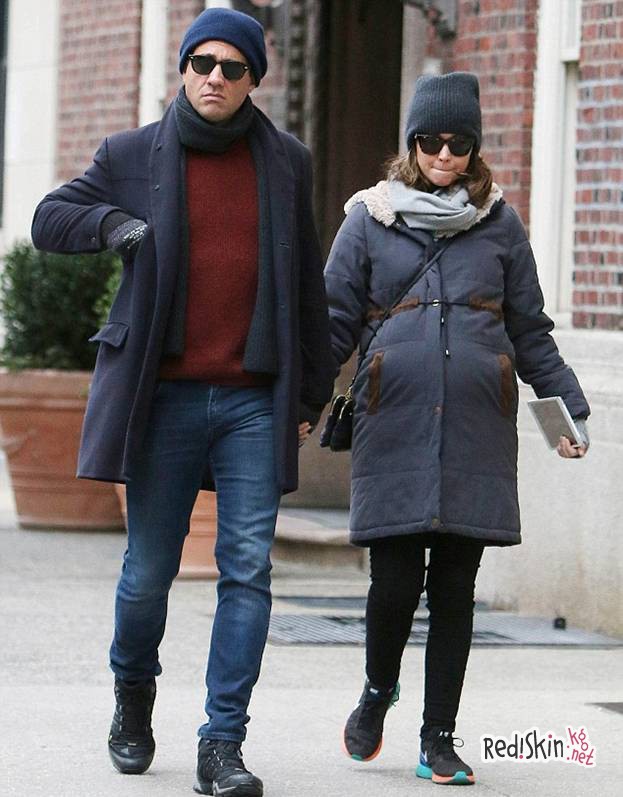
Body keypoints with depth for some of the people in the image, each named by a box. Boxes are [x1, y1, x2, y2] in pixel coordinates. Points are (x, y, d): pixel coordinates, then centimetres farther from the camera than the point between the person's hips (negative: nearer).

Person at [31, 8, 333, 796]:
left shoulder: (284, 161, 9)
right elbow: (48, 219, 8)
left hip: (253, 402, 1)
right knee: (148, 570, 4)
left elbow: (305, 286, 14)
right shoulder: (134, 155, 4)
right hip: (164, 397, -1)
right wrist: (113, 223, -12)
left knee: (248, 567, -8)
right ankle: (133, 690, 33)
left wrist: (312, 390, 15)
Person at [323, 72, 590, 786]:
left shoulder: (499, 224, 11)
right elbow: (333, 321, 7)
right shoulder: (370, 219, 8)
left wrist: (567, 409, 6)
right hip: (393, 431, -1)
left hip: (476, 433, 1)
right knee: (395, 581, -6)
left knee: (454, 586, 2)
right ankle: (378, 692, 24)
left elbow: (530, 332, 15)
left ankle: (439, 736, 12)